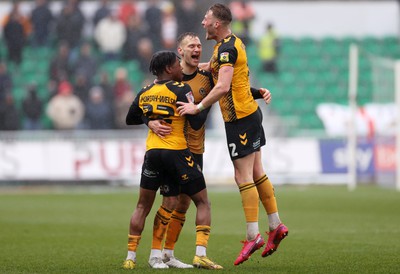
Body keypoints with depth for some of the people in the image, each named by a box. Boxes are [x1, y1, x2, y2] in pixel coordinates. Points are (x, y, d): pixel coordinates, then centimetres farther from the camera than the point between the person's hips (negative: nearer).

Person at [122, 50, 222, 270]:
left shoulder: (144, 93, 10)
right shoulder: (181, 90, -7)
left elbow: (130, 119, 24)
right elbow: (197, 123, -11)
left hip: (152, 152, 5)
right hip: (177, 153, -5)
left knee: (143, 206, 13)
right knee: (202, 202, 6)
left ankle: (130, 257, 9)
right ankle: (200, 254, -7)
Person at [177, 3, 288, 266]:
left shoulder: (227, 49, -19)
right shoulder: (232, 43, 12)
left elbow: (222, 87, -28)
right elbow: (215, 67, 28)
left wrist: (197, 107, -21)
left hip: (240, 119, -10)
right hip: (250, 113, 10)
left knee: (243, 177, -7)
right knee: (256, 173, 14)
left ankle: (253, 235, -6)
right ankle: (276, 226, 18)